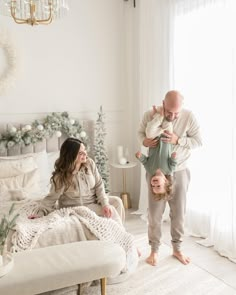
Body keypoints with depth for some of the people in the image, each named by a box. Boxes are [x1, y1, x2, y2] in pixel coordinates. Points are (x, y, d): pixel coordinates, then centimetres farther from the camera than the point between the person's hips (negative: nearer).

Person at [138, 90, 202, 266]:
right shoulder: (150, 115, -13)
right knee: (155, 212, 7)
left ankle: (177, 248, 32)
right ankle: (154, 250, 26)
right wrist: (144, 141, -19)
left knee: (179, 212, 12)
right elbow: (141, 132, 4)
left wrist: (178, 140, -24)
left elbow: (199, 141, -8)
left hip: (180, 172, 1)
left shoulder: (189, 117, -14)